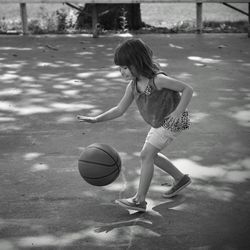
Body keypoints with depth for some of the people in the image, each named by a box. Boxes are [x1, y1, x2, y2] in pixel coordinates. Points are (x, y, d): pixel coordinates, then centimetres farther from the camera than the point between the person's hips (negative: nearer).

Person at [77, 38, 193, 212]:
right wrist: (96, 119, -8)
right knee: (150, 155, 16)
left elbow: (188, 89, -21)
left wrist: (177, 113, -32)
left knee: (146, 155, -13)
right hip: (160, 122, 9)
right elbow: (120, 110, 1)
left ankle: (140, 200, -8)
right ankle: (181, 178, 33)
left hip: (174, 121, -9)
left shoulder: (157, 79, -27)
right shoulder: (133, 86, -6)